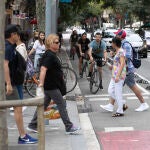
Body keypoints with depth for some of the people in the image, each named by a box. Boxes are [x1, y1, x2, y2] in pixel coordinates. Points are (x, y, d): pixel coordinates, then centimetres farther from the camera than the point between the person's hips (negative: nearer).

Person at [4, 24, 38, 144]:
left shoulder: (8, 46, 13)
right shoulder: (8, 47, -16)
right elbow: (5, 65, -24)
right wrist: (8, 84, -26)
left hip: (9, 81, 10)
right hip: (8, 82, -10)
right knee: (18, 108, -6)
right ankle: (23, 136, -3)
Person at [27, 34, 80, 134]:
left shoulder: (52, 54, 13)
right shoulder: (49, 56, -19)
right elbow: (43, 69, -29)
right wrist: (41, 83, -35)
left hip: (53, 85, 10)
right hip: (51, 86, -10)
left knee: (44, 105, 14)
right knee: (62, 105, -3)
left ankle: (33, 125, 20)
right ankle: (69, 127, 3)